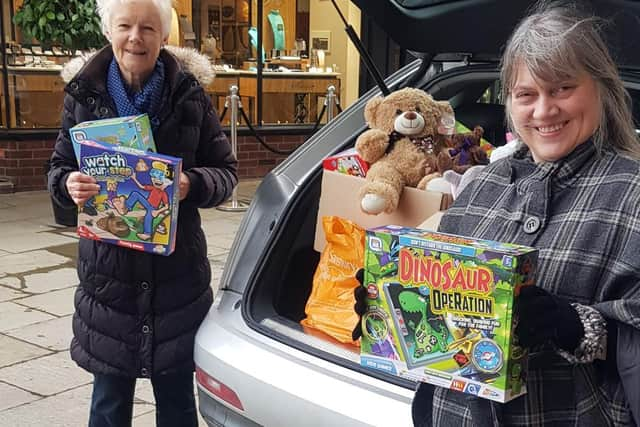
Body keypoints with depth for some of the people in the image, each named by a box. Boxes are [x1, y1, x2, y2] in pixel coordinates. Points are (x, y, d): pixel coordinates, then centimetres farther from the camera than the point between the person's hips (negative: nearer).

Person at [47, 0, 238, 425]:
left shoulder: (189, 92, -4)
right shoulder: (84, 92, -1)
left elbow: (226, 171, 1)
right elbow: (59, 166, 8)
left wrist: (192, 185, -20)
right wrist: (68, 184, -15)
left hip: (177, 271, 0)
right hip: (108, 271, 1)